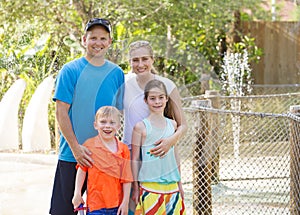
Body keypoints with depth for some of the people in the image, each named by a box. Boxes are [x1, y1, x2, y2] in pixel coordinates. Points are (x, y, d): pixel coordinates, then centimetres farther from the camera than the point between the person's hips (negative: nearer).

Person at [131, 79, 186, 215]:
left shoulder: (172, 124, 9)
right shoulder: (141, 127, -4)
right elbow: (135, 159, -1)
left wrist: (179, 183, 19)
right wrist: (135, 188, -1)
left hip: (172, 185, 4)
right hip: (149, 186, -4)